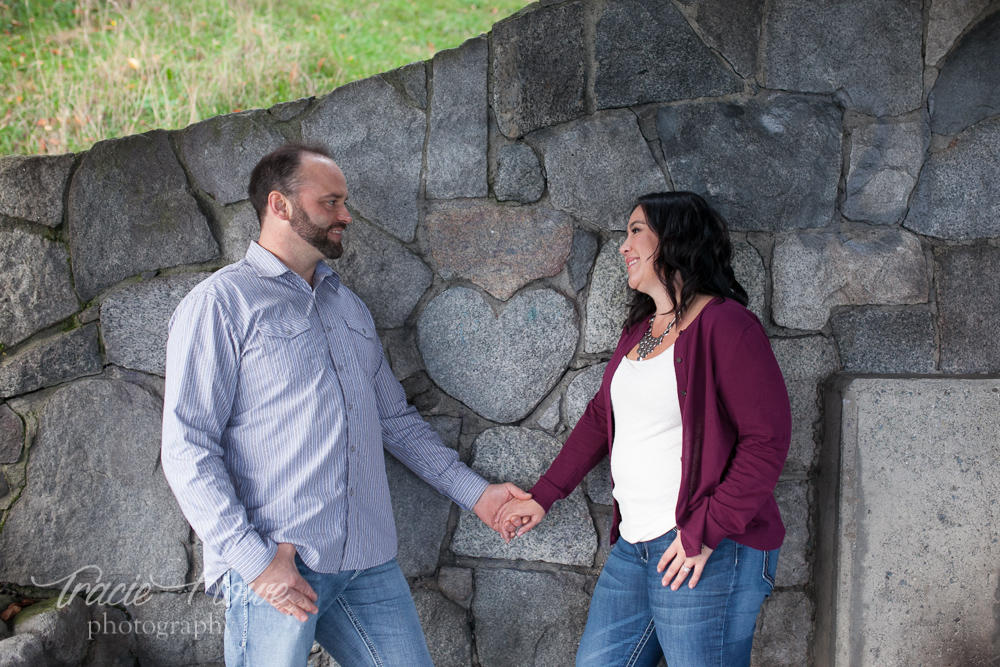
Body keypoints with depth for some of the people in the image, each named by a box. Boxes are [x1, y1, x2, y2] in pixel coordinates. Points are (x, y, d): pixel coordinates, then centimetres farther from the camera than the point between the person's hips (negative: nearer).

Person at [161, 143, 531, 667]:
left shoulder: (349, 307, 20)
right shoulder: (220, 303, -3)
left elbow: (396, 419, 25)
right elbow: (187, 448, -10)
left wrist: (473, 492, 17)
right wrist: (253, 558, -18)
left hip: (369, 564, 6)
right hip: (276, 569, -6)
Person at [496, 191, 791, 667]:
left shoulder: (725, 325, -11)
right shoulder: (639, 329, 16)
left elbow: (768, 439, -16)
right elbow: (601, 417, 23)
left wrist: (706, 532, -19)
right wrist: (543, 497, 20)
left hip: (706, 555, -8)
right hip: (633, 548, 8)